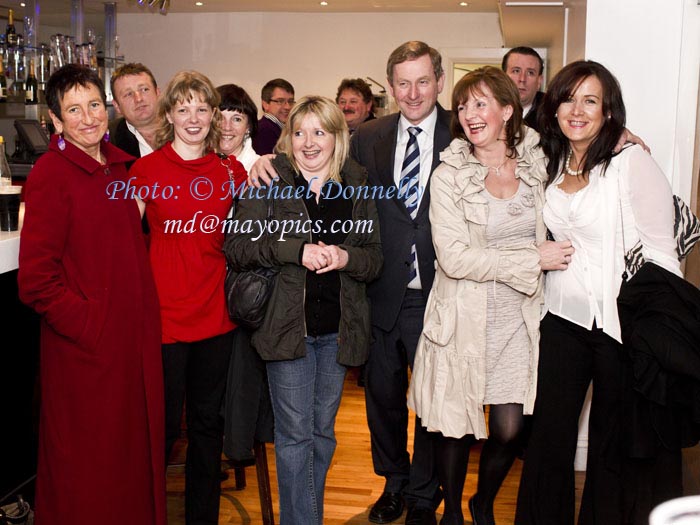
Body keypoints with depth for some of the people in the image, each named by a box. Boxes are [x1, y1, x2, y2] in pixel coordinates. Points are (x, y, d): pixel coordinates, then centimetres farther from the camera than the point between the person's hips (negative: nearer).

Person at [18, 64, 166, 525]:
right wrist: (88, 324, -16)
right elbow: (37, 279, -16)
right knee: (88, 467, 7)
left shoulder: (119, 164, 10)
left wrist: (138, 214, 7)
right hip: (85, 348, -7)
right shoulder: (50, 175, -12)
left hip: (135, 338, 7)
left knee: (137, 450, 18)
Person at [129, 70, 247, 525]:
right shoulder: (146, 169, -3)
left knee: (208, 422, 14)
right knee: (163, 425, 5)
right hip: (164, 314, -3)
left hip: (216, 314, 3)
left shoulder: (232, 171, 6)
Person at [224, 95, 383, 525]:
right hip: (287, 323, -3)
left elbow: (375, 258, 6)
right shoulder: (269, 181, -1)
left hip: (338, 327, 3)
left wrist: (346, 258, -15)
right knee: (295, 434, 0)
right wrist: (297, 250, -21)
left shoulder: (357, 186, 6)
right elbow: (237, 247, -10)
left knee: (323, 430, 15)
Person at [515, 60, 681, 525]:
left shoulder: (631, 162, -10)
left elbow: (661, 252, -11)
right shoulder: (551, 164, 8)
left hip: (620, 323, -5)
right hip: (562, 317, 5)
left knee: (611, 443, 11)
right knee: (549, 438, 10)